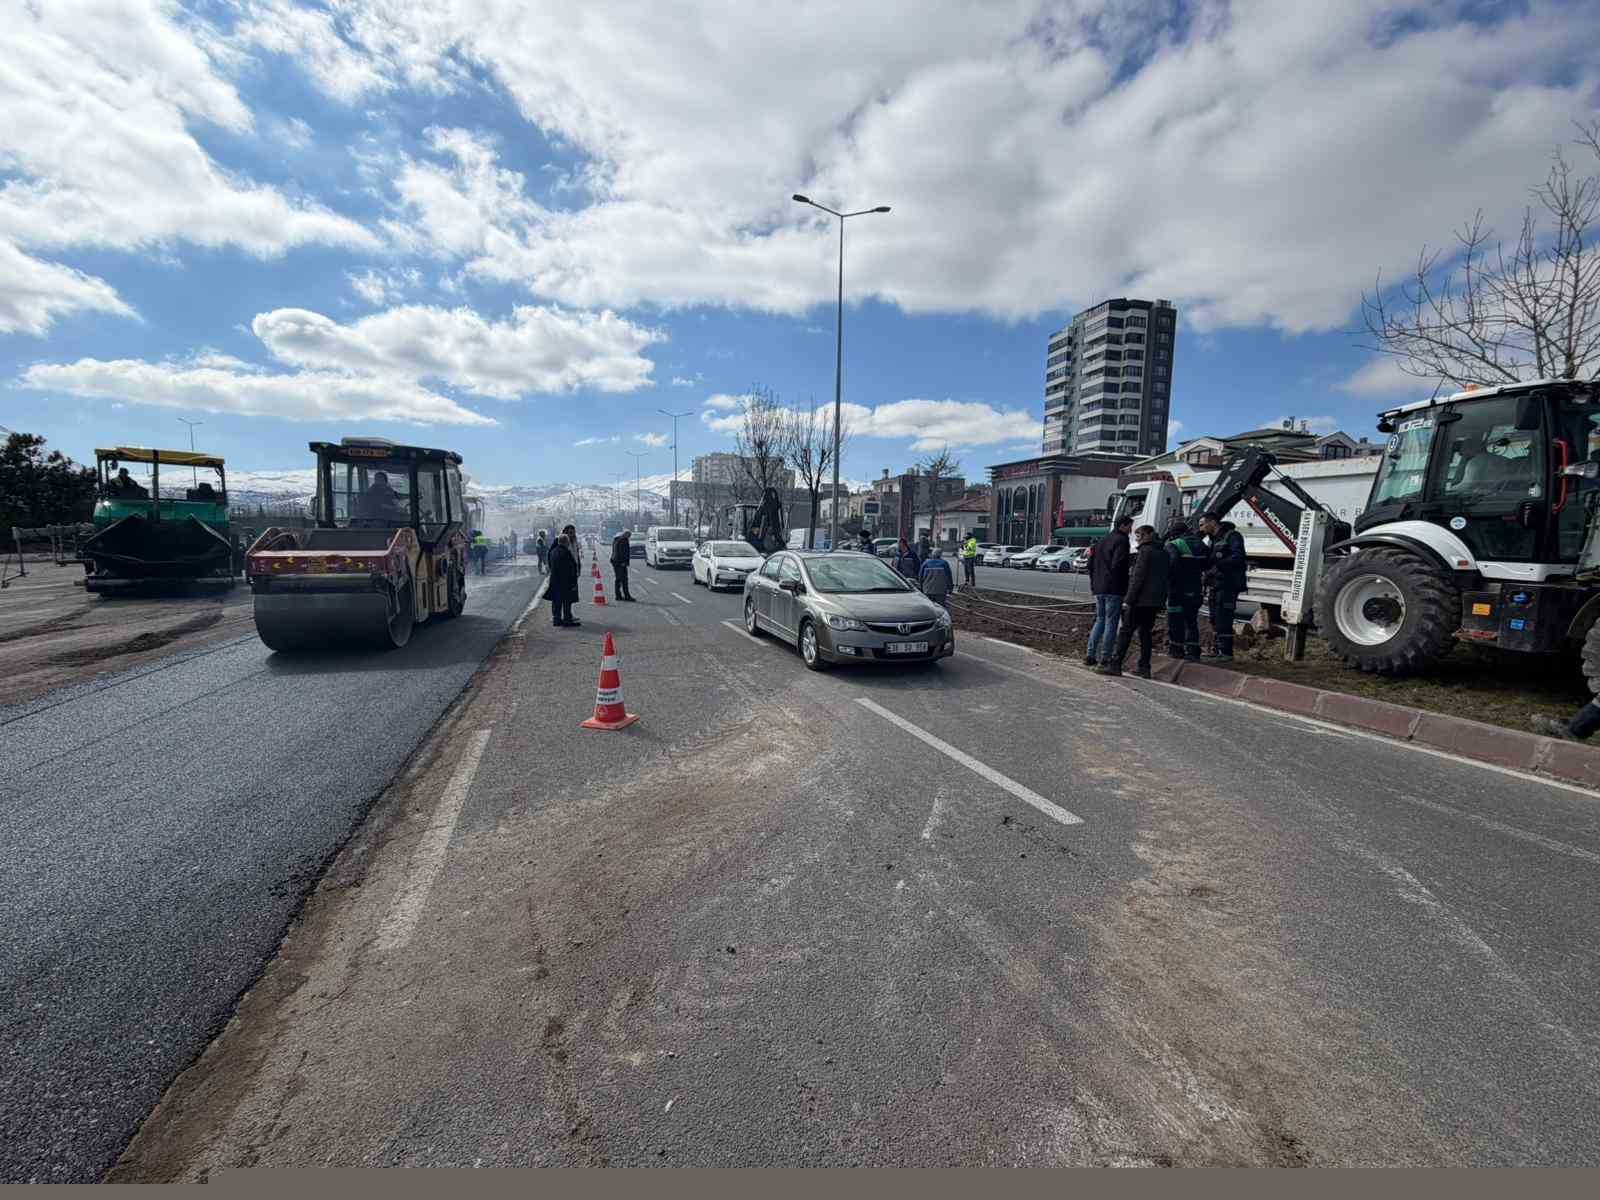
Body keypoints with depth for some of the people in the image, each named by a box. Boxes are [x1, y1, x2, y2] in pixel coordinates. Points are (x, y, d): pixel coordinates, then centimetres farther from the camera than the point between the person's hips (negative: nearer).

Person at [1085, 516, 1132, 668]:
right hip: (1114, 590, -8)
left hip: (1099, 589, 8)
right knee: (1111, 623, -3)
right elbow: (1117, 565, -18)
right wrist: (1123, 587, -9)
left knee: (1100, 620, 14)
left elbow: (1091, 564, 17)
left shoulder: (1101, 541, 17)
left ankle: (1090, 655, 9)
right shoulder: (1121, 541, -8)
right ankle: (1105, 658, -2)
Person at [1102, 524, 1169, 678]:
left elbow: (1138, 578, -16)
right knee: (1145, 632, 11)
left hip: (1141, 600, -8)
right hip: (1155, 601, 8)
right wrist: (1162, 600, 20)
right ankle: (1144, 668, 9)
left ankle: (1115, 665, -4)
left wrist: (1128, 600, -14)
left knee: (1126, 631, -4)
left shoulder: (1145, 551, -11)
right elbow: (1164, 578, 18)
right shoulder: (1163, 553, 16)